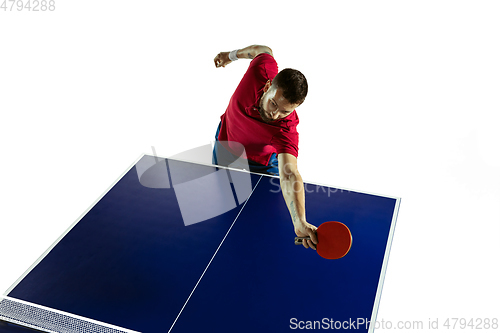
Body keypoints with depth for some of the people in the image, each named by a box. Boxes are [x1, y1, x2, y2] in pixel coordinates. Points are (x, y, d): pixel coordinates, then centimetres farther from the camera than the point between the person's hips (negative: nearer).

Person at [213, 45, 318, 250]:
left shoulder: (286, 129, -44)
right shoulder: (263, 69, -37)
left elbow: (289, 175, -58)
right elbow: (264, 50, -11)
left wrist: (300, 223, -73)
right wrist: (233, 54, 7)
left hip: (261, 164, -4)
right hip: (225, 144, 4)